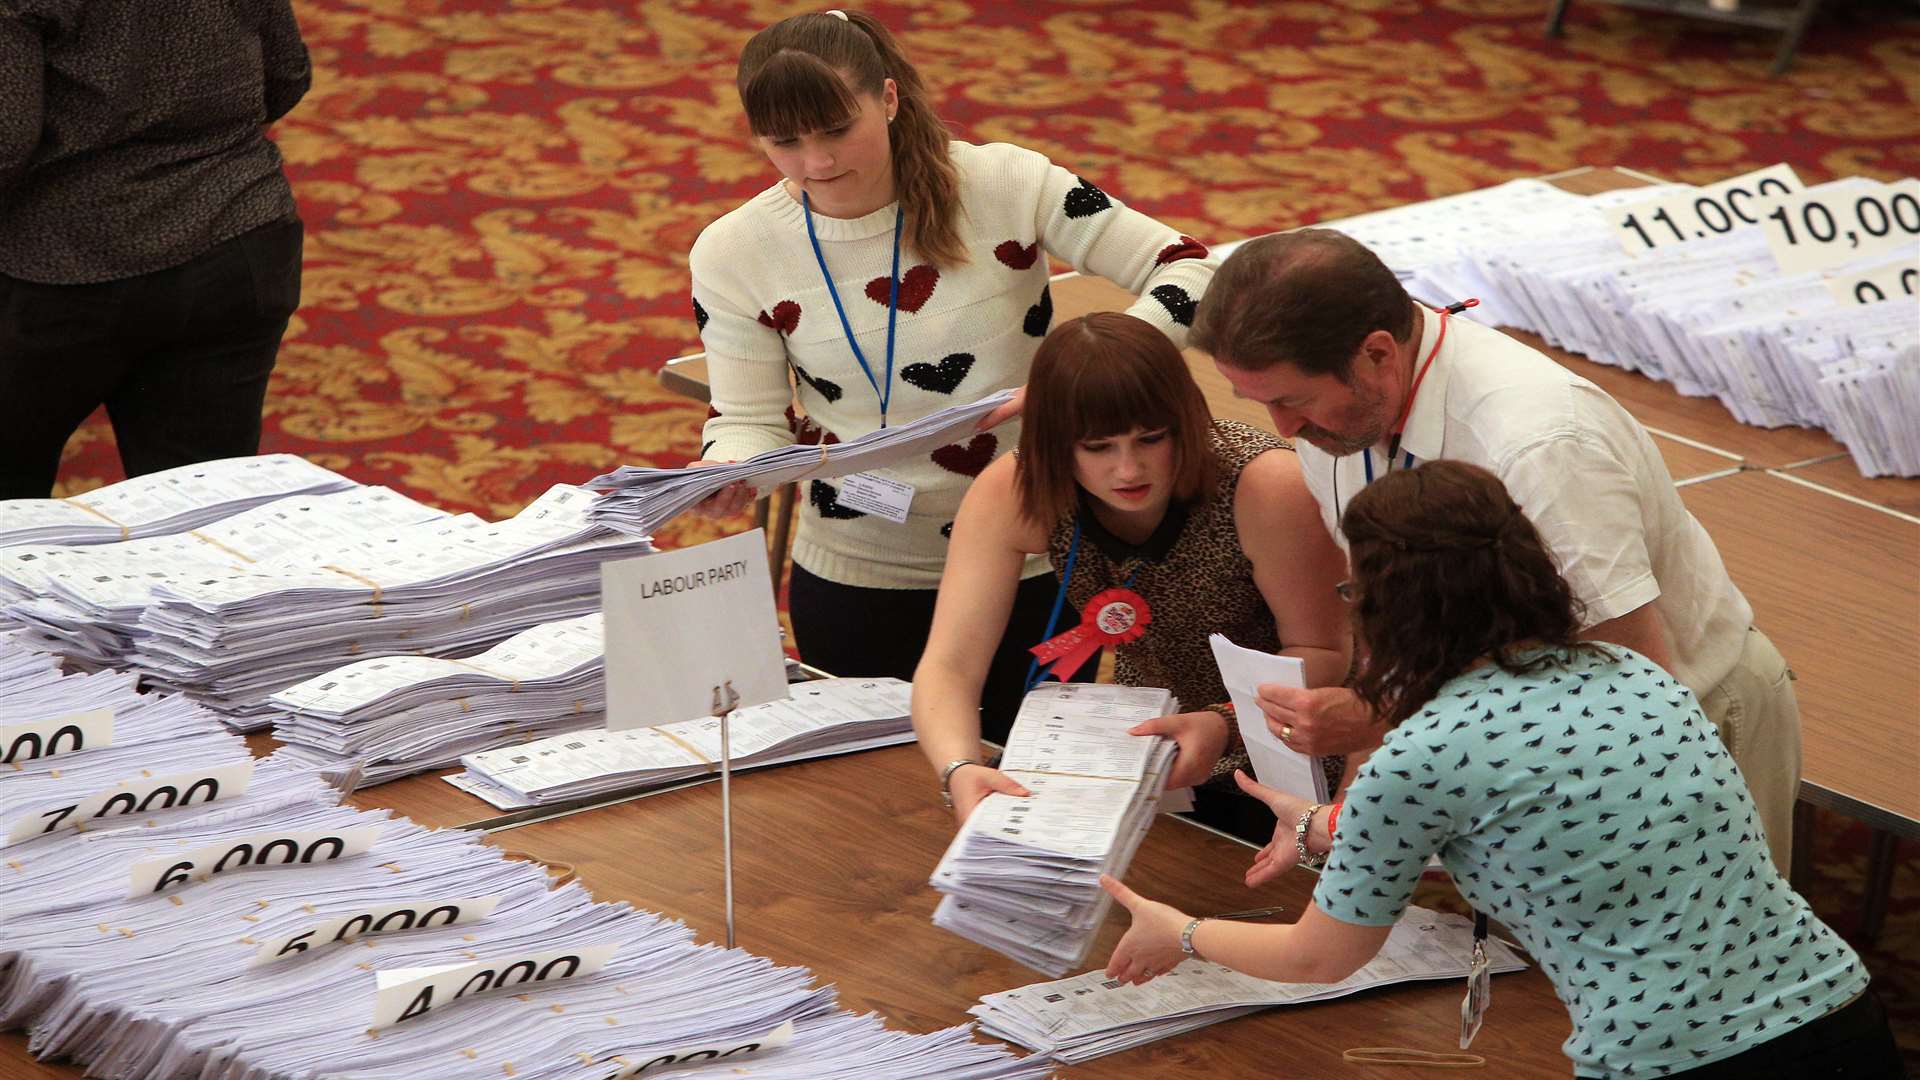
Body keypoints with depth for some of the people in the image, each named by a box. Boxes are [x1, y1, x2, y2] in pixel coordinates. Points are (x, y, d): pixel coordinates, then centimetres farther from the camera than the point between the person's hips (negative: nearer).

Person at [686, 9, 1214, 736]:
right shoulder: (734, 253, -7)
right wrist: (720, 474, -25)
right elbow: (750, 421, -1)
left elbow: (1187, 272, -14)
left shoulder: (1003, 185, -14)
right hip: (855, 584, 1)